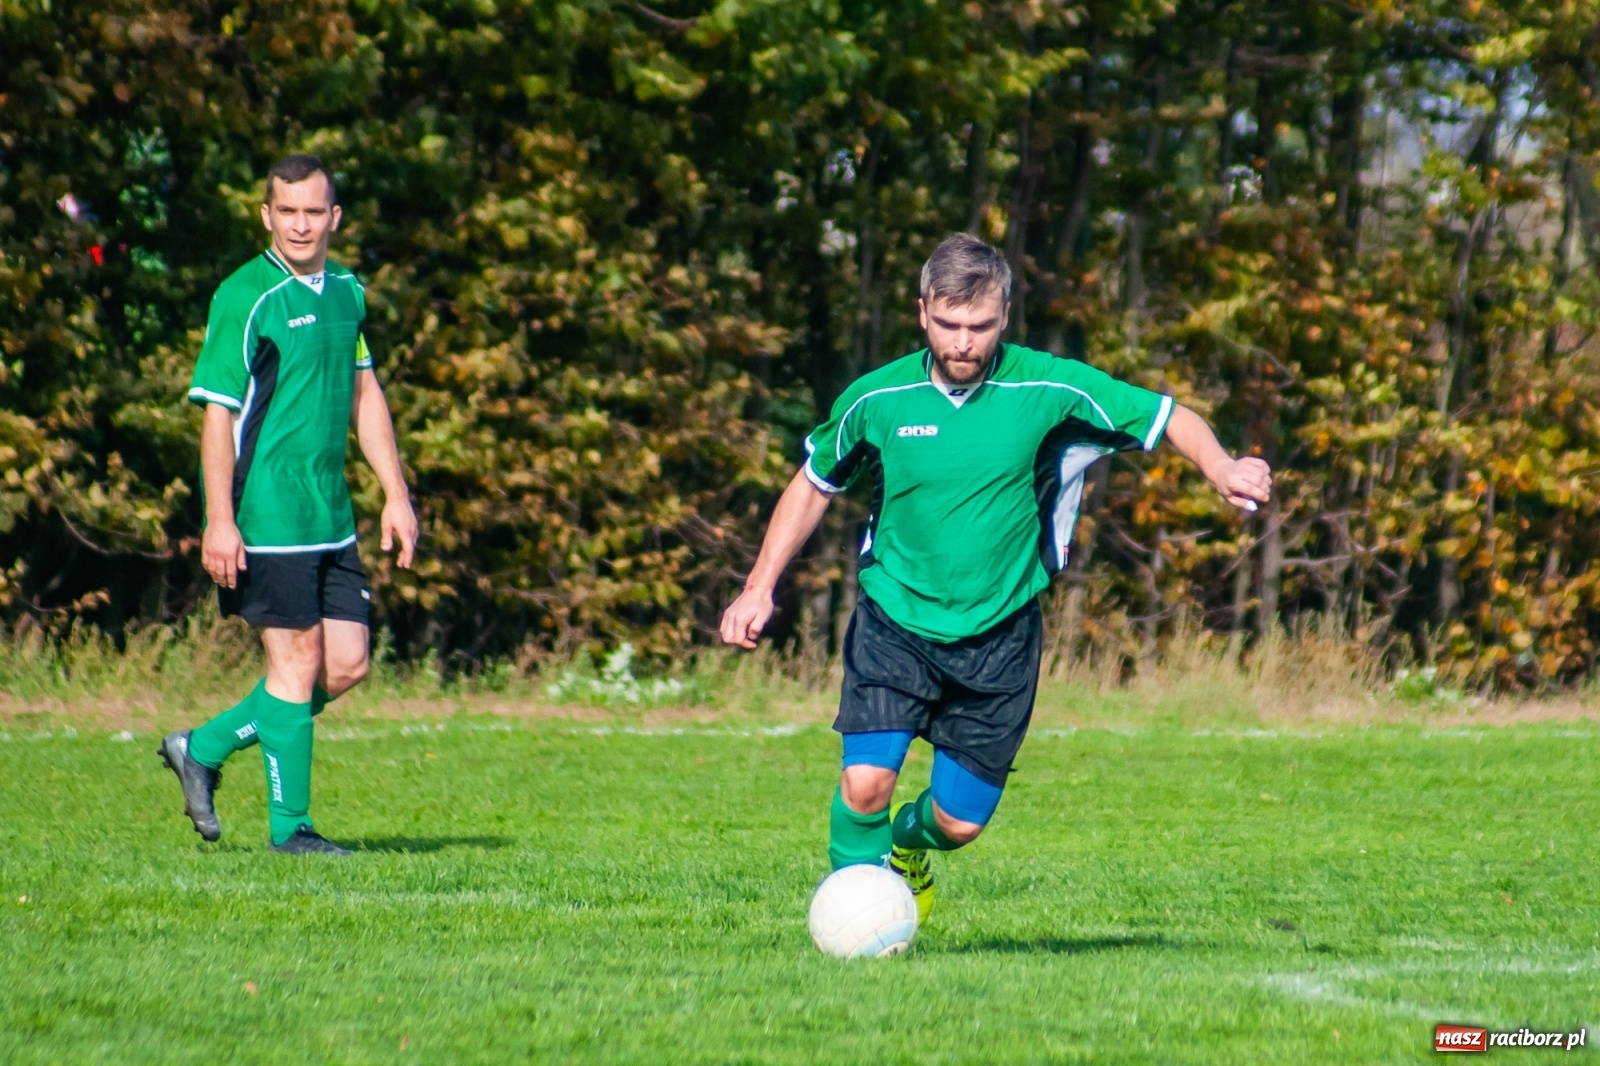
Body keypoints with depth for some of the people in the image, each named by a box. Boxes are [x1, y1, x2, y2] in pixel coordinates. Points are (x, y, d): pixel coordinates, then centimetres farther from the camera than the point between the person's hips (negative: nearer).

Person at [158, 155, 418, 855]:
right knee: (298, 660, -5)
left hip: (332, 517, 8)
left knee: (346, 664, 6)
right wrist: (219, 521, -17)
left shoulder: (346, 292, 12)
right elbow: (217, 412, -12)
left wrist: (395, 494, 17)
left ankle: (204, 747, 20)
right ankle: (289, 826, 6)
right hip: (268, 519, -8)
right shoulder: (245, 297, -10)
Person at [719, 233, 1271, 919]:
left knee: (962, 822, 6)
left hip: (998, 635, 0)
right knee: (865, 782, -21)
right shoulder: (876, 399, -7)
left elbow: (1171, 419, -4)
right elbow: (814, 485, 10)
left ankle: (909, 844, 42)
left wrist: (1221, 469, -24)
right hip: (894, 624, 0)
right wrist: (759, 589, 4)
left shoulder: (1047, 388, -12)